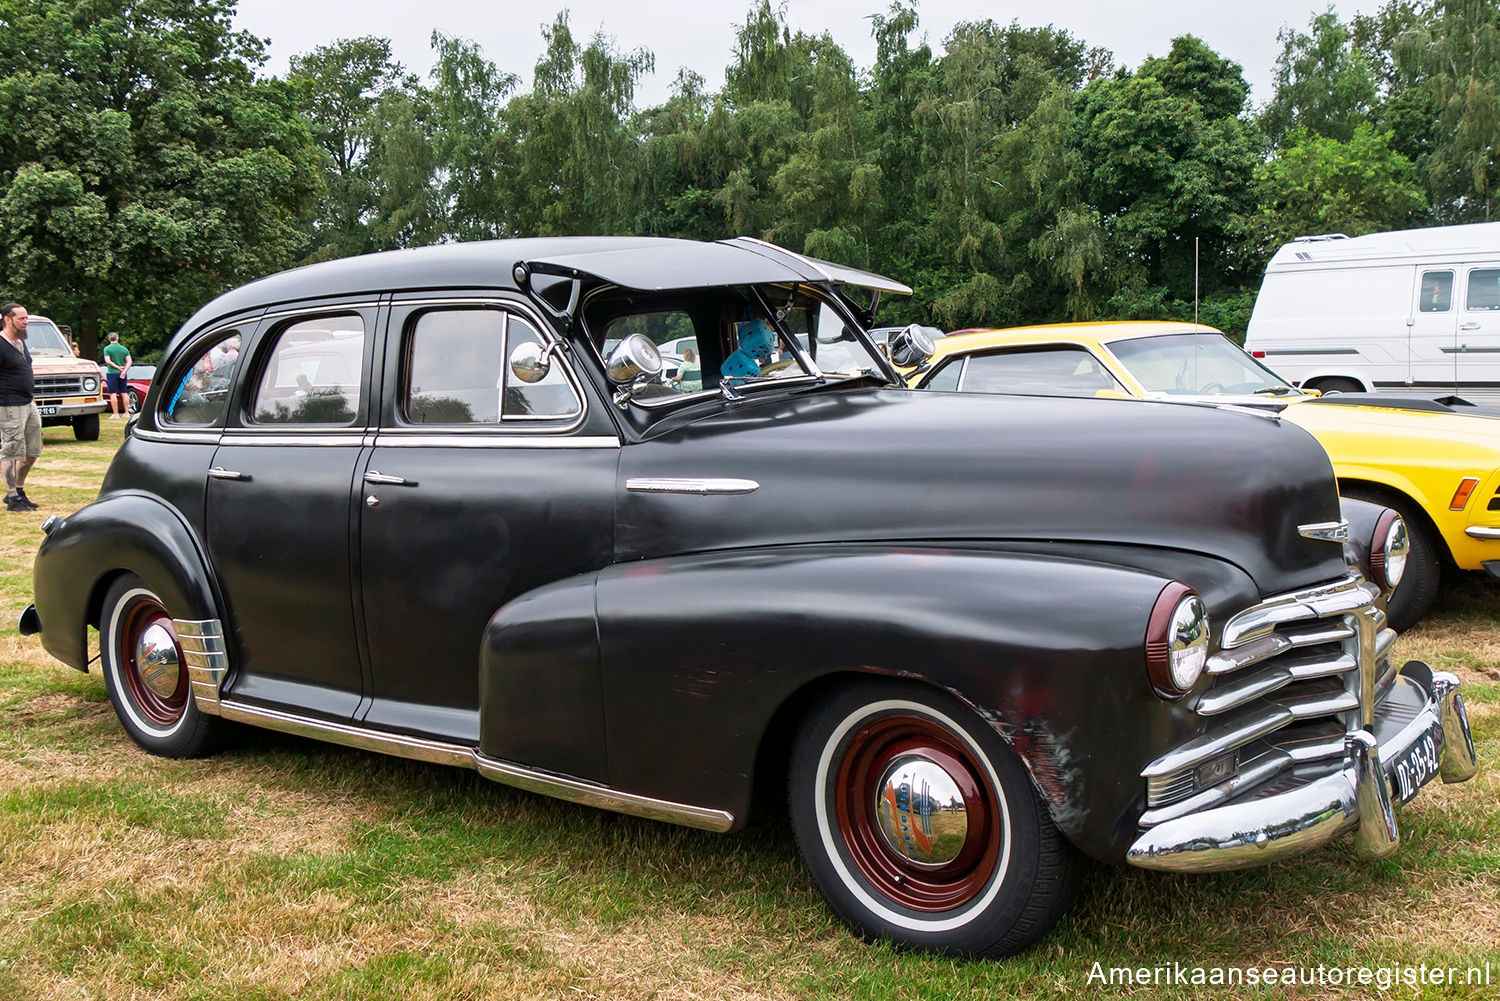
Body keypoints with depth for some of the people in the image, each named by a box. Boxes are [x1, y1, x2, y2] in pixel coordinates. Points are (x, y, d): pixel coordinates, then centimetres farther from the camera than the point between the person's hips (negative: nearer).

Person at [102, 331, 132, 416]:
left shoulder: (107, 349, -4)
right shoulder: (124, 349, 7)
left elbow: (108, 361, -14)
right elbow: (129, 362, -2)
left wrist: (118, 367, -9)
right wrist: (124, 371, -10)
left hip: (112, 373, -4)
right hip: (122, 374, 4)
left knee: (113, 394, -2)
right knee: (124, 393, 10)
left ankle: (115, 413, -5)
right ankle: (127, 412, 9)